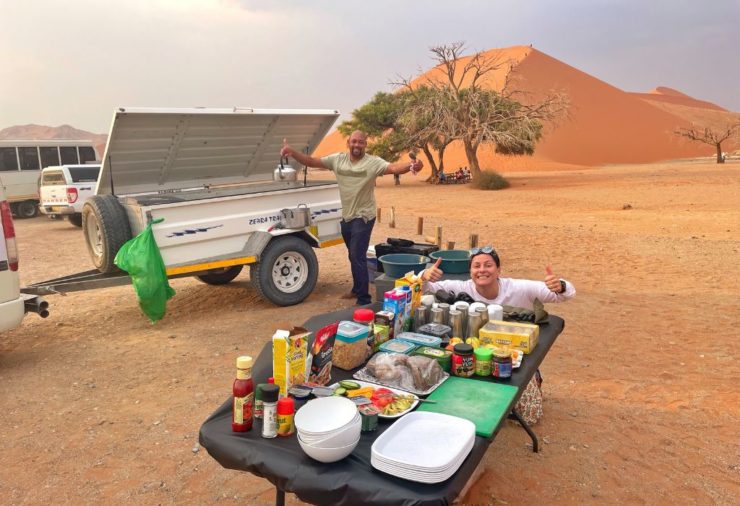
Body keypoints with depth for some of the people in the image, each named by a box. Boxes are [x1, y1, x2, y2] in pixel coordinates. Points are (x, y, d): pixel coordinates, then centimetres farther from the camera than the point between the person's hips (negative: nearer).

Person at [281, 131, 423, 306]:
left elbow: (394, 168, -28)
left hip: (363, 217, -6)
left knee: (358, 257, -11)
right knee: (354, 256, 21)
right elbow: (311, 161, 1)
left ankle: (364, 299, -3)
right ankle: (357, 289, 40)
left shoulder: (373, 162, -13)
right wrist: (292, 152, -12)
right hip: (346, 217, 6)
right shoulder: (337, 159, 2)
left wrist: (411, 166, -49)